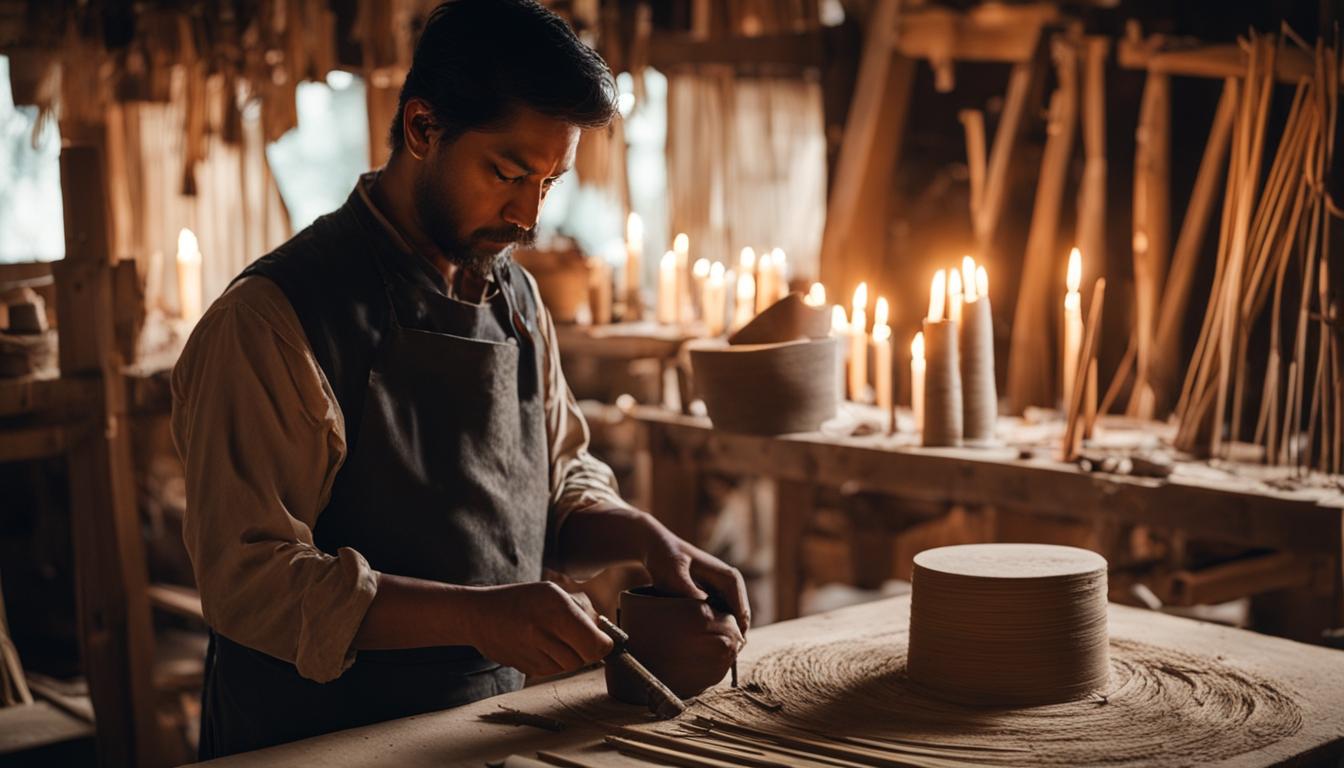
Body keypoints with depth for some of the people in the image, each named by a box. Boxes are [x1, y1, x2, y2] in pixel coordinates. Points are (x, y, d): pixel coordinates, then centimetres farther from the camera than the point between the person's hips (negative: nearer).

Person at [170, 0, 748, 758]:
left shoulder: (518, 297, 9)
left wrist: (647, 539, -3)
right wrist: (474, 616, -27)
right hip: (322, 740, -6)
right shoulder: (272, 320, -14)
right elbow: (250, 581, -18)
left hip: (493, 725, 6)